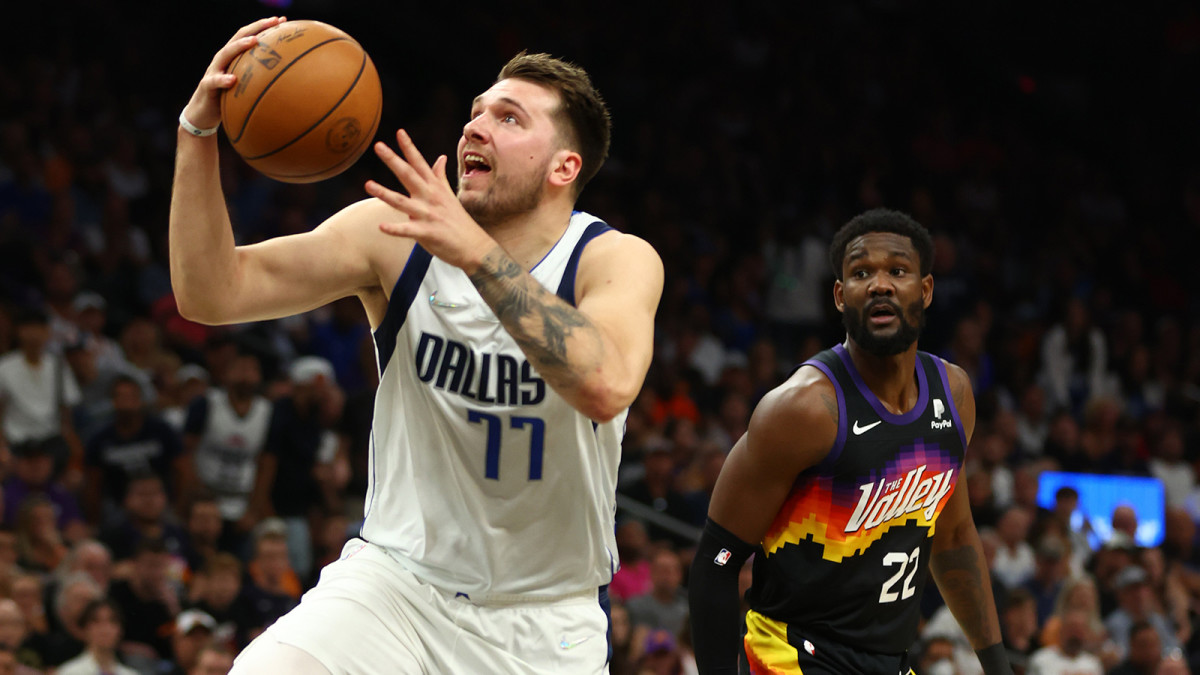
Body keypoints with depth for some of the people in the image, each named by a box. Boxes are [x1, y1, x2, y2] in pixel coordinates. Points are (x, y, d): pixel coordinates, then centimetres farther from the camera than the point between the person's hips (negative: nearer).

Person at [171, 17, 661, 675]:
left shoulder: (618, 260, -14)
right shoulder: (398, 231, -7)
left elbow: (607, 387, -37)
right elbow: (211, 293, -13)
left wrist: (478, 252, -44)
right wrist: (197, 132, -26)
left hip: (544, 619, -1)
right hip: (397, 575, 1)